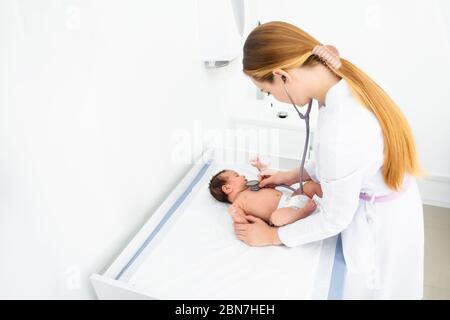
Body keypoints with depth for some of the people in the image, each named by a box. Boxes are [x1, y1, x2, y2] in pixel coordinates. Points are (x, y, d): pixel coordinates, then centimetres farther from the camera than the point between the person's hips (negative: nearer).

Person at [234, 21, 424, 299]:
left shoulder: (337, 130, -38)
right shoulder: (348, 83, -11)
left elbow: (335, 219, -22)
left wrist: (273, 236, -9)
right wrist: (294, 175, 9)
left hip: (378, 228, -7)